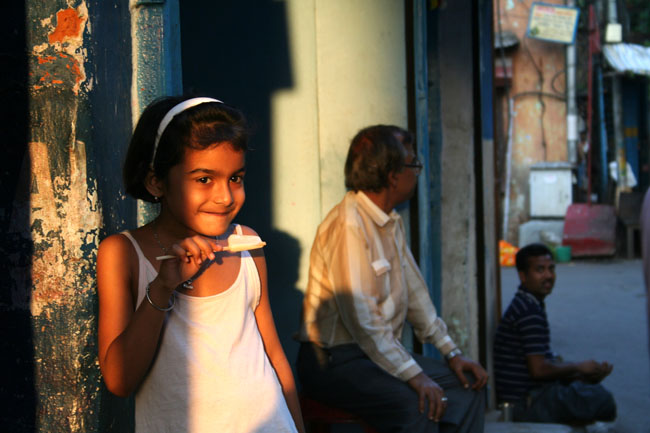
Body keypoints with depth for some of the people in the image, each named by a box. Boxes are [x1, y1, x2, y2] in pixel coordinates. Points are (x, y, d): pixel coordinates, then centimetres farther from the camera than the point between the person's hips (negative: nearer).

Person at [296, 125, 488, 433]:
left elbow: (414, 291, 17)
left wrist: (451, 352, 9)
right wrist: (414, 375, -26)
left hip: (382, 351, 10)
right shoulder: (349, 225, -20)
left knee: (468, 387, -2)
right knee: (418, 405, -31)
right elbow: (362, 317, -25)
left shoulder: (392, 223, 12)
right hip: (334, 361, -10)